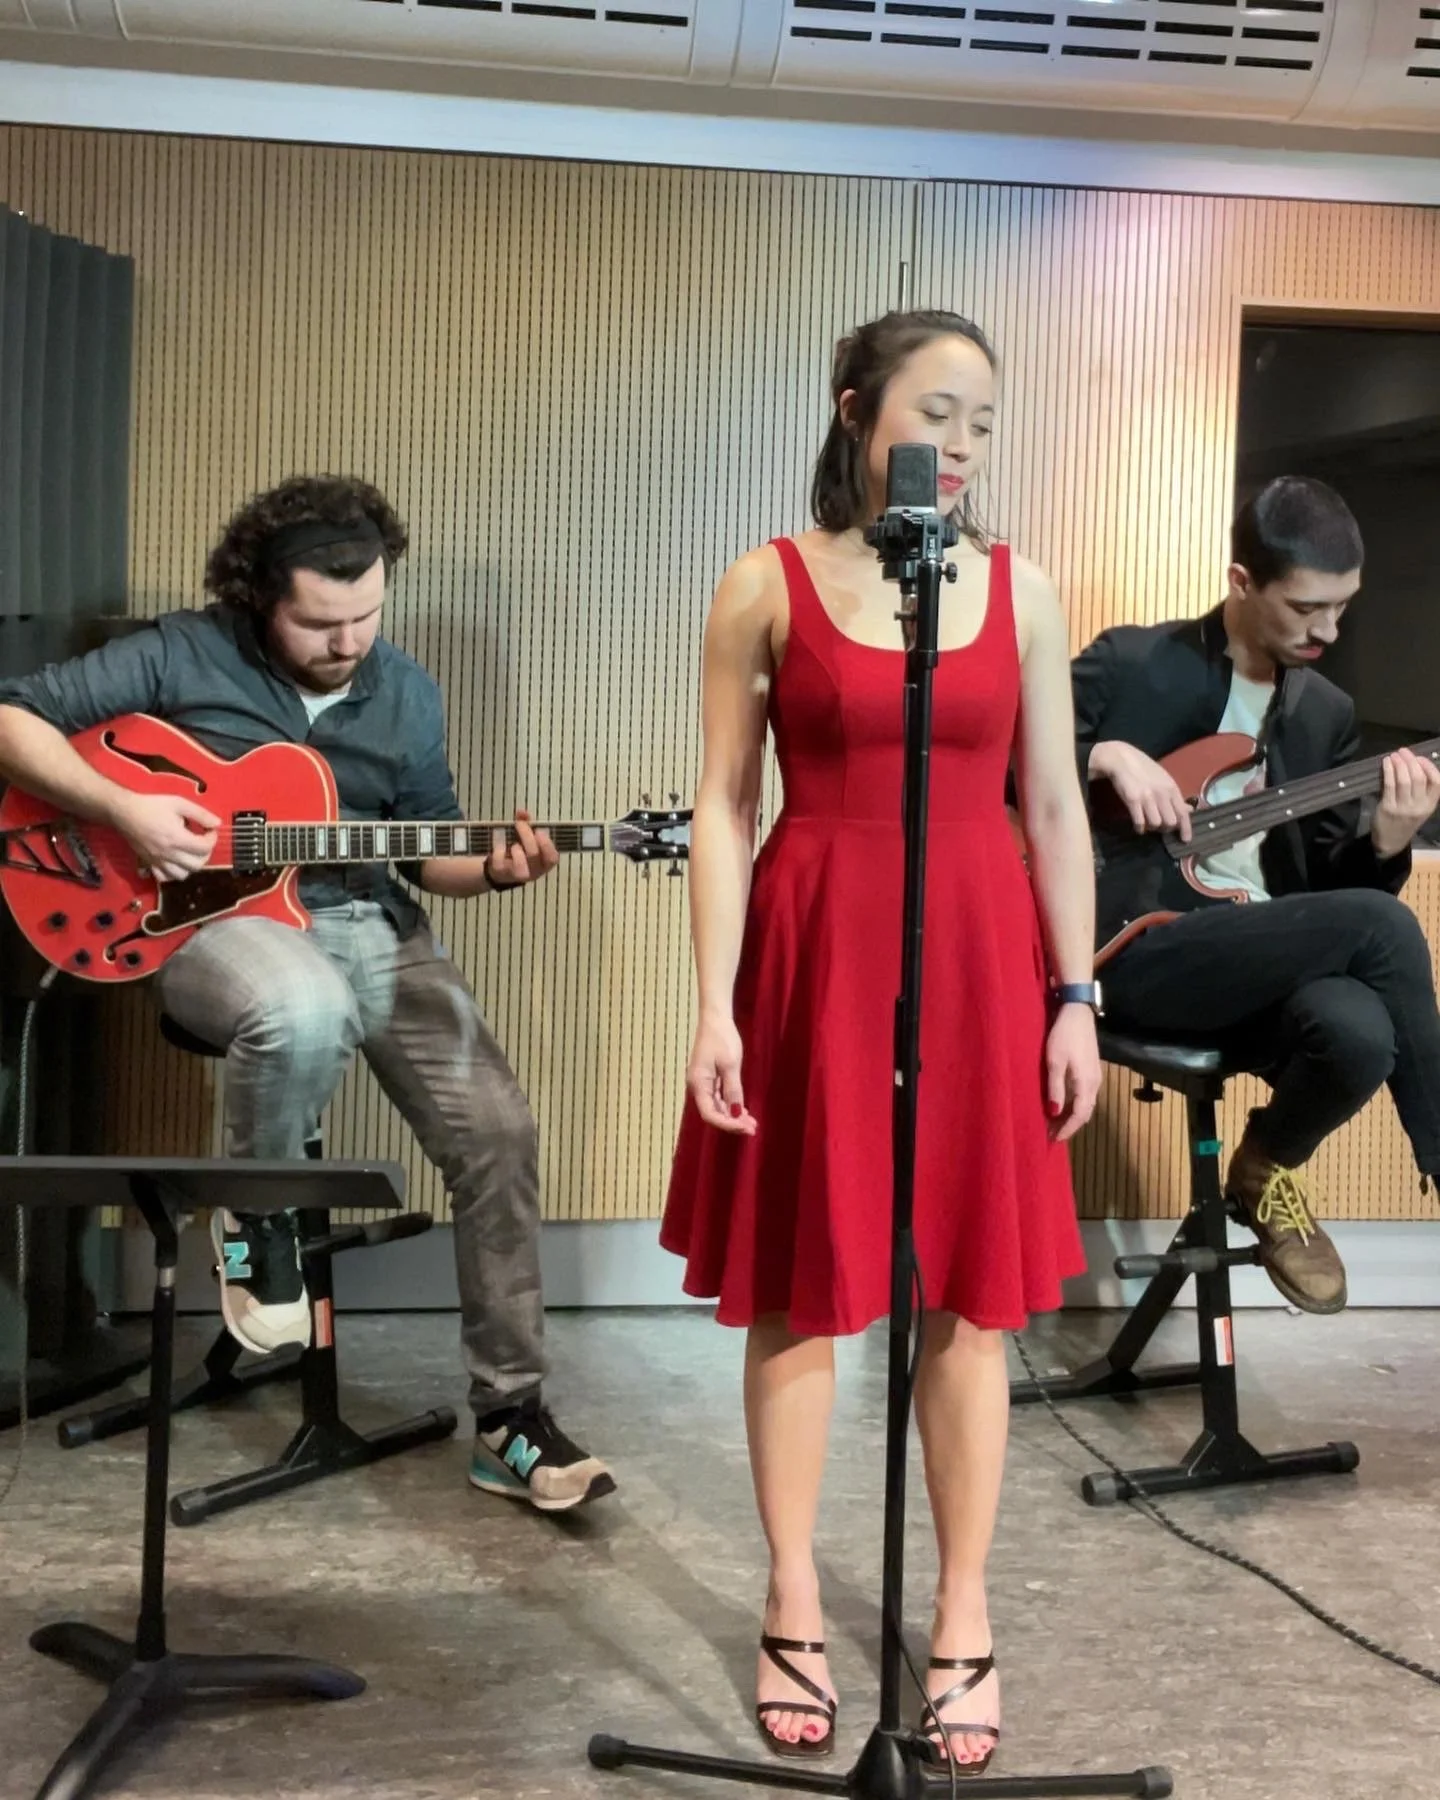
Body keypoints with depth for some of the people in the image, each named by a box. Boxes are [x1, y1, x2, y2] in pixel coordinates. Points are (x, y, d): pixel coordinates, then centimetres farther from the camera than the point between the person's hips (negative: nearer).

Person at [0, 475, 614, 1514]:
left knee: (496, 1130, -15)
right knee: (304, 1011, -42)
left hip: (372, 927, 4)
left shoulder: (407, 694, 9)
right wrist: (123, 809, -18)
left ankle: (509, 1416, -1)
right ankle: (256, 1211, -8)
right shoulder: (180, 656, -3)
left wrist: (494, 868, -9)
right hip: (215, 917, -4)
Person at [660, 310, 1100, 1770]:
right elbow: (723, 808, -2)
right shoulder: (767, 587, -1)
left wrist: (1074, 998, 2)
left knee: (970, 1295, 6)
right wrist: (715, 1008, -8)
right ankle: (794, 1608, 20)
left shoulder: (1020, 590, 6)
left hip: (979, 960, 2)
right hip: (815, 958, -2)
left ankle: (964, 1618, 20)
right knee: (799, 1285, 5)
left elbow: (1054, 809, 7)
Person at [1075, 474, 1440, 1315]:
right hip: (1136, 950, -5)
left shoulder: (1328, 713, 15)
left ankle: (1269, 1166, 4)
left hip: (1267, 958, 5)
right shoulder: (1129, 662, 0)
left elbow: (1329, 887, 13)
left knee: (1363, 1033, -30)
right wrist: (1107, 756, -17)